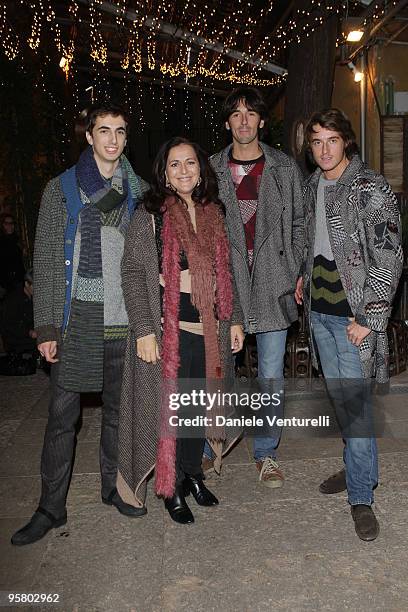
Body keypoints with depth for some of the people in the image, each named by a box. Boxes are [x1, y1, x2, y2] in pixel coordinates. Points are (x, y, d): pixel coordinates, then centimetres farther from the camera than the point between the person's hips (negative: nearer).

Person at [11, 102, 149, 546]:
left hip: (125, 319, 2)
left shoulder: (140, 191, 10)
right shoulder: (61, 189, 3)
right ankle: (51, 507, 15)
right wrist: (46, 327, -6)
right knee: (62, 415, 1)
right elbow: (46, 261, 0)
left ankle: (113, 487, 31)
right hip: (77, 317, -2)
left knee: (118, 410, 13)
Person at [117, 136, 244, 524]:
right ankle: (171, 488, 21)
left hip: (209, 330, 5)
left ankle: (193, 474, 32)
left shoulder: (213, 214, 11)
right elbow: (133, 274, -9)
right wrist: (144, 330, -16)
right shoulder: (149, 215, -5)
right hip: (168, 330, -5)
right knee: (169, 408, 3)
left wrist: (234, 320, 13)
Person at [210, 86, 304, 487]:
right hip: (225, 284, 0)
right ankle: (207, 448, 23)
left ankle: (266, 453, 23)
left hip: (272, 284, 1)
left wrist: (297, 273, 0)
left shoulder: (285, 169, 8)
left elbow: (298, 225, 10)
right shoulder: (211, 169, 7)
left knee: (271, 375, 6)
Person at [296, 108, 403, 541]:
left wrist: (368, 319, -18)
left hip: (352, 314, -7)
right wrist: (305, 276, 13)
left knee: (355, 402, -4)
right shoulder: (312, 185, 9)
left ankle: (361, 498, 9)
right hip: (319, 309, 7)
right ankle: (359, 467, 35)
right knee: (338, 395, 16)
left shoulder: (372, 189, -13)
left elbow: (389, 259, -16)